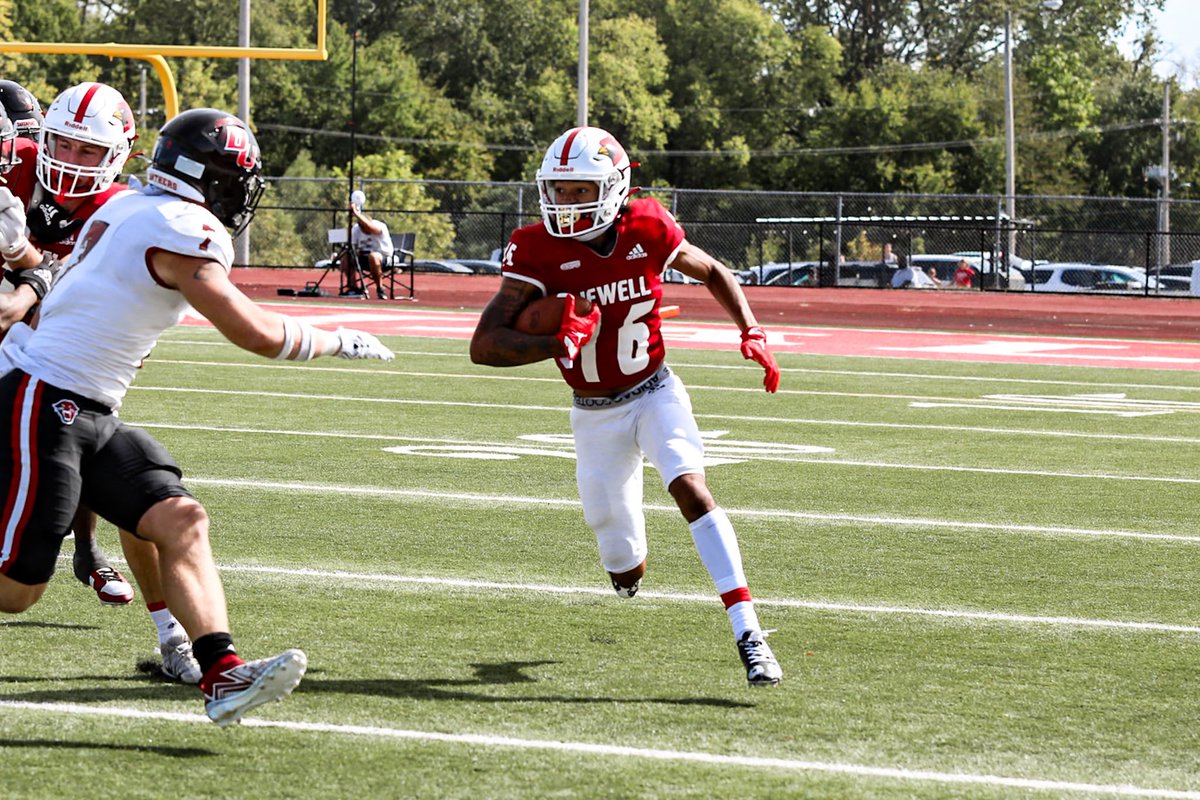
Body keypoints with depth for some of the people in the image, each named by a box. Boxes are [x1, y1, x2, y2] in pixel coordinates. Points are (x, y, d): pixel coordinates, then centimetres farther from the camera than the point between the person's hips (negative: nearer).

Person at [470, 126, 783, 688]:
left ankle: (749, 634, -31)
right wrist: (557, 343, -38)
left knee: (691, 489, -28)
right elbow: (484, 346, -23)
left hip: (655, 394, 0)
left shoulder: (648, 230, -13)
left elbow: (712, 273, 8)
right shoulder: (538, 251, -18)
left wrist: (751, 332, -7)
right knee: (625, 572, 6)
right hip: (594, 415, 0)